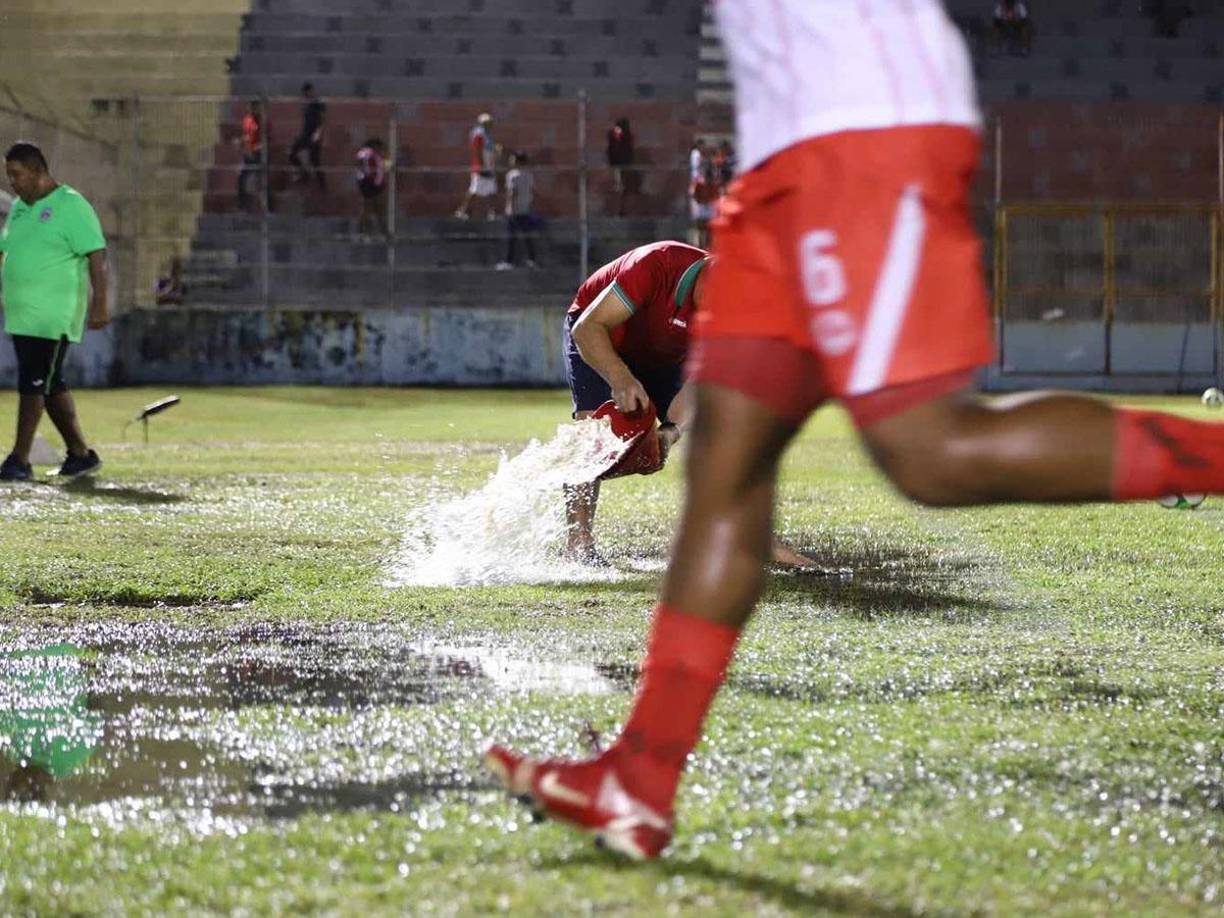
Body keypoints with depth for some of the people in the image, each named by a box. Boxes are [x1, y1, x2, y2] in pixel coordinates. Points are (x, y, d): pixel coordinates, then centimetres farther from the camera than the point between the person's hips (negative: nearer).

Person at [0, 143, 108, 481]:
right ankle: (80, 454, 20)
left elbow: (97, 256, -13)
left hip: (52, 317, -8)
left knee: (33, 384, -11)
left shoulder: (71, 206, -9)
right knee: (52, 385, 11)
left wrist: (99, 303, -20)